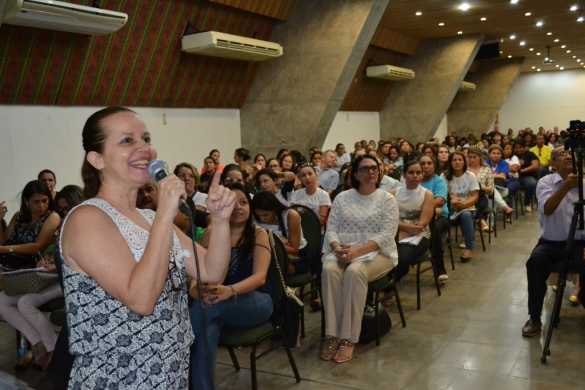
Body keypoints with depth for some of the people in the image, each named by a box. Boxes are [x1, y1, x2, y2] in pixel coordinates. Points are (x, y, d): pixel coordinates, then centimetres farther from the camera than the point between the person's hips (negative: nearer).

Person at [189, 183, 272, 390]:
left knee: (214, 303, -34)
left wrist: (230, 291, -36)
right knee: (206, 331, -35)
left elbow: (259, 276, -15)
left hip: (255, 303, -1)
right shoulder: (211, 234, 3)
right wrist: (199, 293, -30)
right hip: (218, 304, 1)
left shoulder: (258, 234, -1)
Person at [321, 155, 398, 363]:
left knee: (354, 272, -35)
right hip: (342, 251, 3)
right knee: (329, 270, -31)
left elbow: (386, 235, -10)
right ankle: (333, 336, -27)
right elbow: (331, 229, 3)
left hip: (376, 253, -2)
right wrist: (338, 249, -19)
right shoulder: (342, 198, 10)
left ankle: (348, 339, -30)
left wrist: (357, 251, -23)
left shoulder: (387, 199, 1)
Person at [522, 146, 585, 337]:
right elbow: (547, 209, -21)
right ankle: (534, 319, -15)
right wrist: (565, 187, -34)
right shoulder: (546, 182, -2)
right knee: (535, 260, -31)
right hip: (551, 243, -1)